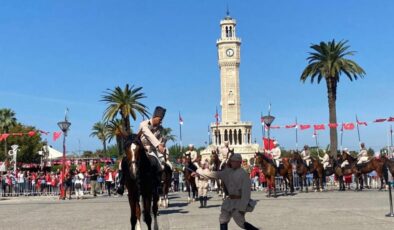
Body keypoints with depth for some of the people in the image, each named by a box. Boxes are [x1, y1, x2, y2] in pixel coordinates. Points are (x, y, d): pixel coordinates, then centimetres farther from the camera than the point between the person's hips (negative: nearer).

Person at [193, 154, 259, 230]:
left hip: (239, 202, -8)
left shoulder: (243, 174, -14)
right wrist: (199, 172, 14)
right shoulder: (228, 171, 7)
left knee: (241, 223, -7)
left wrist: (242, 207, -20)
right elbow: (215, 174, 13)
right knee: (223, 219, 8)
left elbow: (246, 192, -17)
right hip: (230, 200, 8)